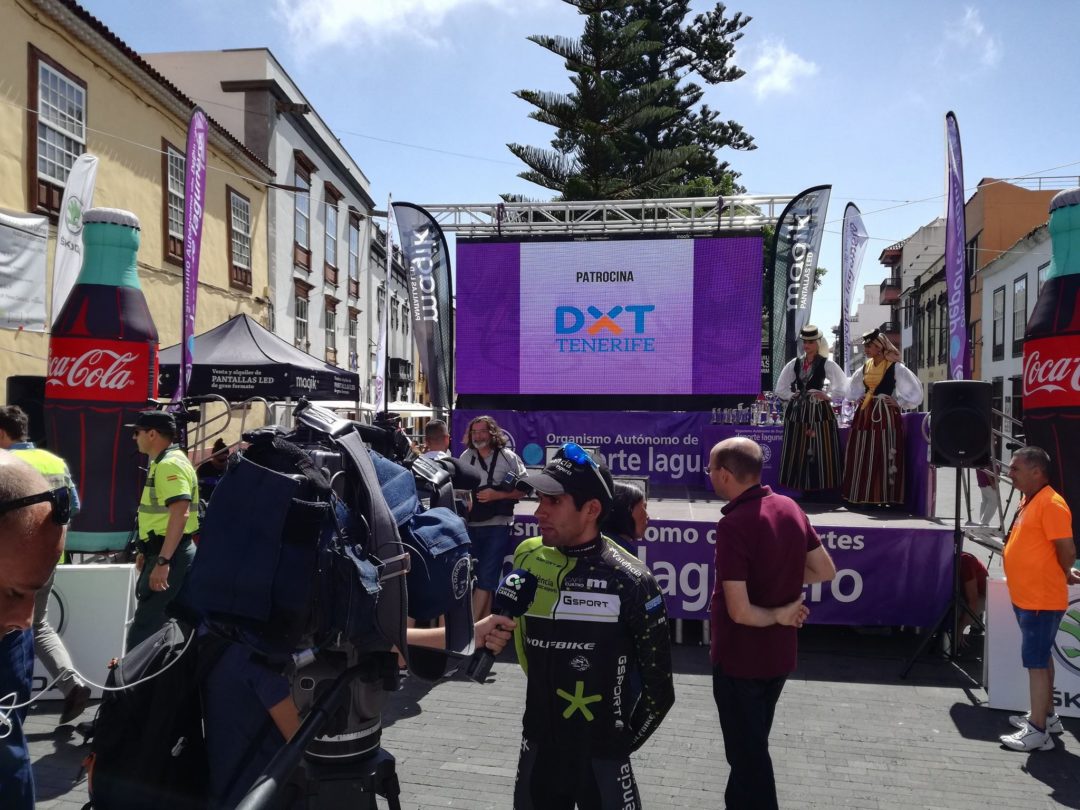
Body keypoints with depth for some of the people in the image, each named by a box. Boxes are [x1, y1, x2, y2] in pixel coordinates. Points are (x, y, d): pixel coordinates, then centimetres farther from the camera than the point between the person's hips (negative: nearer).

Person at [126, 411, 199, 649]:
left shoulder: (170, 464, -17)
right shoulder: (161, 463, 17)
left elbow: (180, 514, -28)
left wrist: (162, 561, -31)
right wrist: (146, 552, 24)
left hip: (170, 556, -11)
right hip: (162, 553, 11)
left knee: (145, 626, -8)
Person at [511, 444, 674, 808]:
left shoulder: (629, 581, -17)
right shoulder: (527, 558, -4)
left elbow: (658, 687, -8)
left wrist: (622, 741, 0)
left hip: (601, 756, -4)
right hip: (538, 748, 4)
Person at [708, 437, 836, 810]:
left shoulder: (733, 525, -27)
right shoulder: (790, 507, -4)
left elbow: (739, 611, -28)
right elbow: (826, 571, 6)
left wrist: (778, 615, -11)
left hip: (740, 659, -7)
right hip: (779, 654, 8)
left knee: (746, 752, 11)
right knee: (754, 743, 26)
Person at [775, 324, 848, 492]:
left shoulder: (826, 364, -3)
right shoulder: (794, 364, 8)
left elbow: (843, 387, -8)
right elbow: (780, 389, 12)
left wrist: (828, 396, -9)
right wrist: (794, 396, 1)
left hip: (819, 412, -4)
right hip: (797, 412, 4)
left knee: (820, 452, -4)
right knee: (797, 453, 5)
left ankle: (822, 488, 2)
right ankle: (800, 487, 12)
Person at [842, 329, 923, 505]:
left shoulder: (895, 368, -5)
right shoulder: (865, 368, 12)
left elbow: (915, 391, -6)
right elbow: (852, 391, 29)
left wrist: (898, 402, -6)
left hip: (885, 416, -6)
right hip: (864, 416, 6)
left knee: (883, 458, -7)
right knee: (861, 458, 5)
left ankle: (884, 497, -3)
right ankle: (862, 496, 11)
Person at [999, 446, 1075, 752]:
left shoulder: (1051, 503, -19)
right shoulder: (1028, 501, 11)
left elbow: (1067, 550, -19)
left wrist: (1063, 576, -2)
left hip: (1042, 599, -10)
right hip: (1026, 597, 10)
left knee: (1036, 661, -4)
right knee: (1041, 658, 19)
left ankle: (1038, 731, 3)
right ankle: (1047, 716, 32)